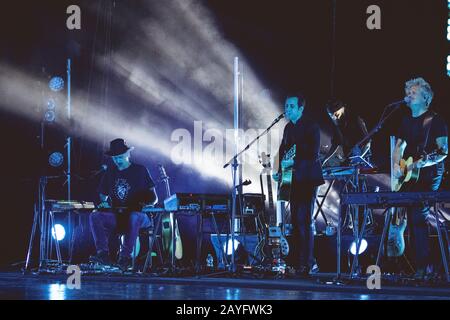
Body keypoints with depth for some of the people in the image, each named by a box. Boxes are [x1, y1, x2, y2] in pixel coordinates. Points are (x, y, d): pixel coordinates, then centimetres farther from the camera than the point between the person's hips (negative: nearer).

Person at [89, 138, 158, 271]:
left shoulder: (140, 171, 3)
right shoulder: (110, 173, 14)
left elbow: (153, 197, 4)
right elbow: (103, 194, 25)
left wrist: (148, 203, -16)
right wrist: (104, 202, 3)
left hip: (139, 215, -4)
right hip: (116, 216, 4)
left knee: (134, 217, -41)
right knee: (95, 216, -23)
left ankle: (126, 256, -38)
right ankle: (103, 254, -34)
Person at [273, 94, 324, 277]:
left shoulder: (311, 126, -9)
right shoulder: (289, 128, 15)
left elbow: (313, 155, -17)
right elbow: (283, 151, 20)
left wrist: (293, 162, -21)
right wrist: (280, 172, 8)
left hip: (307, 179, -8)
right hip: (294, 180, 8)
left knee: (304, 221, -12)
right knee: (296, 221, 7)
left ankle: (307, 264, -11)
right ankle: (303, 262, 12)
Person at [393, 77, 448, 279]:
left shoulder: (434, 120, -3)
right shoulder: (406, 121, 18)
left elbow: (444, 150, -9)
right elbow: (400, 146, 19)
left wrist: (425, 162, -24)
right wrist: (396, 165, 0)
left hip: (428, 176, -7)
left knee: (418, 215, -16)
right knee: (412, 217, 4)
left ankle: (422, 266, -16)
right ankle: (416, 261, 10)